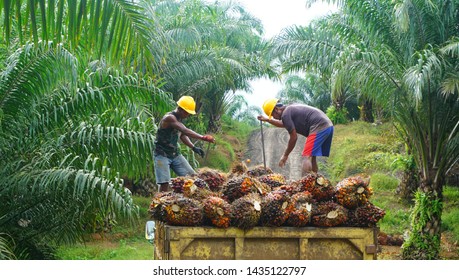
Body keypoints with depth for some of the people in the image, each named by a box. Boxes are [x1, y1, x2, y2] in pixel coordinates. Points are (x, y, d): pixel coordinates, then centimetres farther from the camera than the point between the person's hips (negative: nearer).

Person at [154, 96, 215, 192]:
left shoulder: (179, 119, 7)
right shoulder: (169, 118, -21)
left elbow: (182, 135, 18)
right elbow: (185, 131, -33)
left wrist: (193, 147, 3)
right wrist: (203, 137, -40)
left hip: (175, 154, 9)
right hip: (162, 155, -9)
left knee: (192, 176, 2)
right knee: (164, 183, -17)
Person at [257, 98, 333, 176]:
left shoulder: (285, 114, -7)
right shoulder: (291, 108, 23)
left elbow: (294, 137, -7)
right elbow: (283, 124, 43)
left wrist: (285, 155, 2)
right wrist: (267, 120, 45)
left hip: (319, 127, -10)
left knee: (306, 157, -14)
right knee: (311, 157, 15)